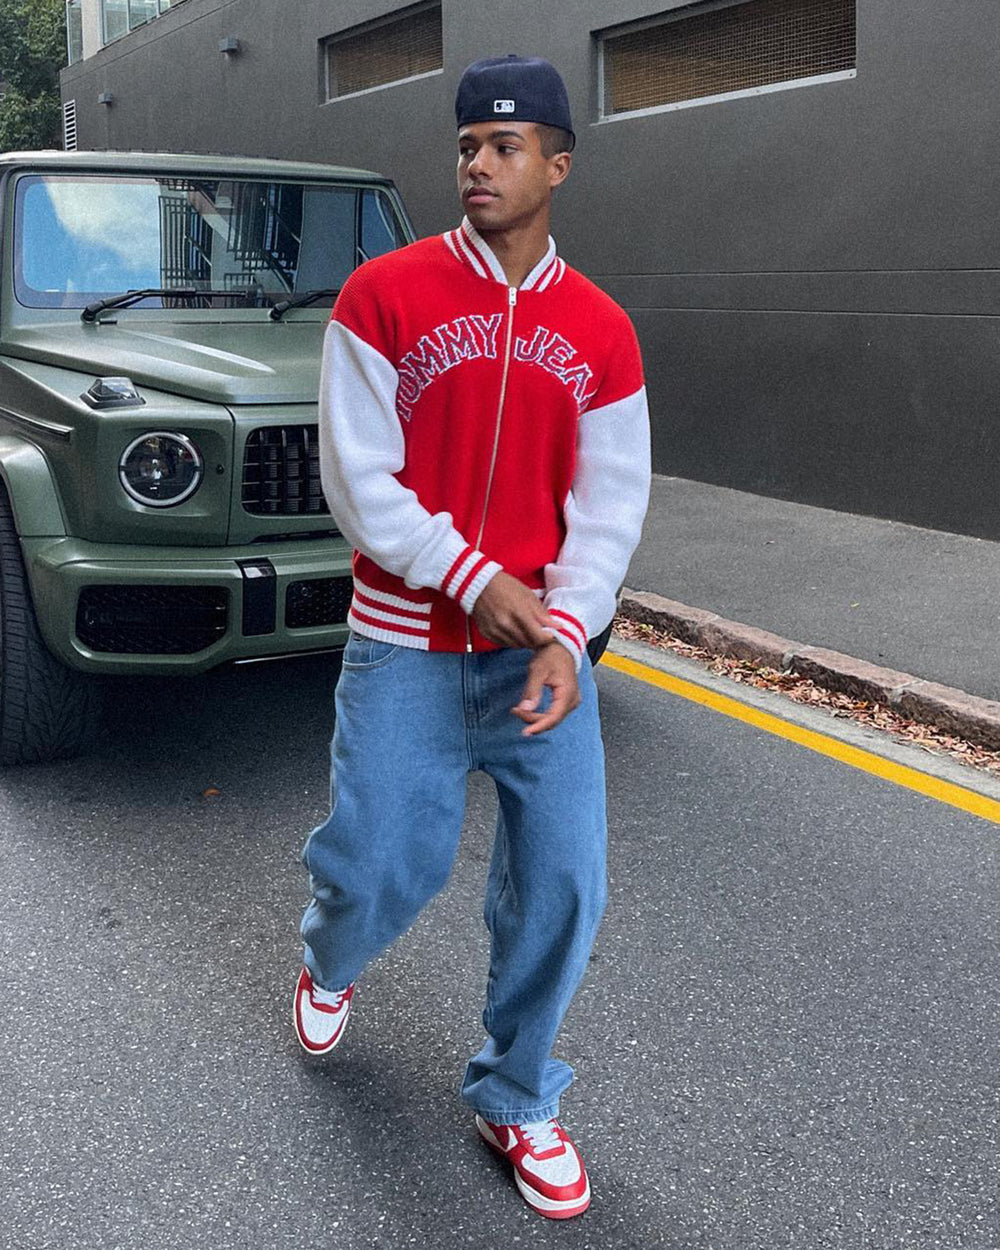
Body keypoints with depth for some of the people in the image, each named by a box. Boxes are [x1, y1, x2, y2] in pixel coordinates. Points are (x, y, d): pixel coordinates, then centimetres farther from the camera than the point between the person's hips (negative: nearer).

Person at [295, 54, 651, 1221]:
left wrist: (567, 631, -12)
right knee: (380, 867, 3)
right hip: (405, 648, -2)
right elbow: (357, 477, -7)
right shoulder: (384, 294, -4)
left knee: (561, 880, 0)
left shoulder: (600, 333, 3)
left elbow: (610, 506, 3)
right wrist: (469, 579, -14)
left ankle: (515, 1099, 24)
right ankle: (328, 966, 43)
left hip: (538, 645, 2)